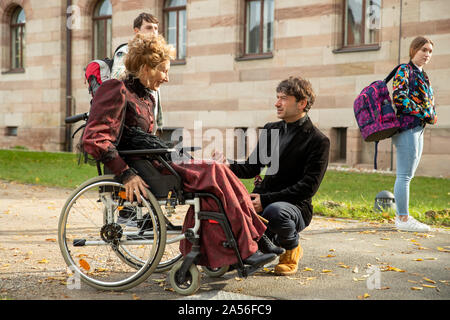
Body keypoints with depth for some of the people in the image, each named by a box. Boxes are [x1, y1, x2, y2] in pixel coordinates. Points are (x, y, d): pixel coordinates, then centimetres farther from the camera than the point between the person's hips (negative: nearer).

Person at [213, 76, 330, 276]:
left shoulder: (318, 141, -8)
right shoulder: (270, 130, 13)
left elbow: (308, 186, -15)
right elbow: (252, 168, 12)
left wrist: (266, 199, -23)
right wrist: (228, 166, -11)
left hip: (296, 206, -5)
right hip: (262, 200, 6)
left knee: (275, 211, -38)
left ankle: (292, 250, -2)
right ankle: (269, 244, 10)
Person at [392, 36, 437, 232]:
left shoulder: (421, 74, 20)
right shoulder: (404, 70, -6)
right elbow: (399, 99, -17)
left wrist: (431, 116, 3)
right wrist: (426, 115, -14)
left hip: (418, 129, 9)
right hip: (407, 127, -9)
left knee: (407, 176, 10)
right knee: (404, 175, -8)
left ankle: (401, 216, 15)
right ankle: (403, 219, -5)